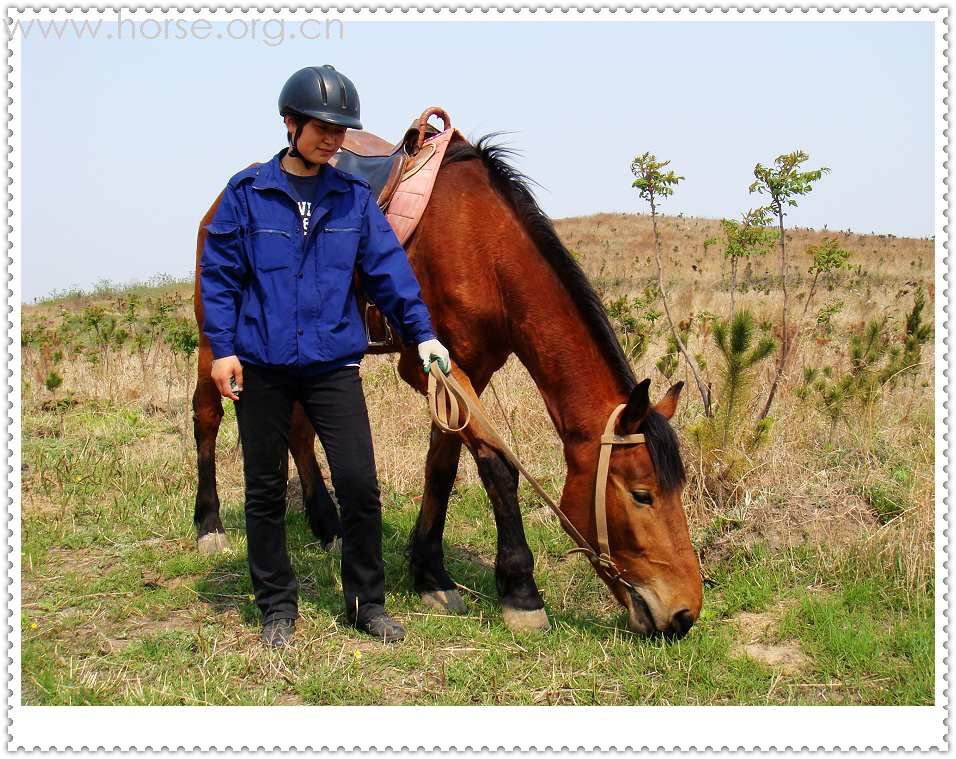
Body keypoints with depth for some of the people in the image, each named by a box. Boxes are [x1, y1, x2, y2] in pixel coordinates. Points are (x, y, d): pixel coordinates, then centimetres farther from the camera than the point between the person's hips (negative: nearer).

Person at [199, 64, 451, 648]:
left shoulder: (354, 198, 4)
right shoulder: (247, 193, -1)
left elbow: (389, 270, 3)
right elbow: (219, 276, 1)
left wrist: (422, 334, -5)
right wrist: (223, 349, -6)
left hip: (333, 360, 1)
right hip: (261, 364, 0)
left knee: (359, 483, -4)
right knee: (266, 489, 8)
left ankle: (368, 601, 15)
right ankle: (278, 606, 23)